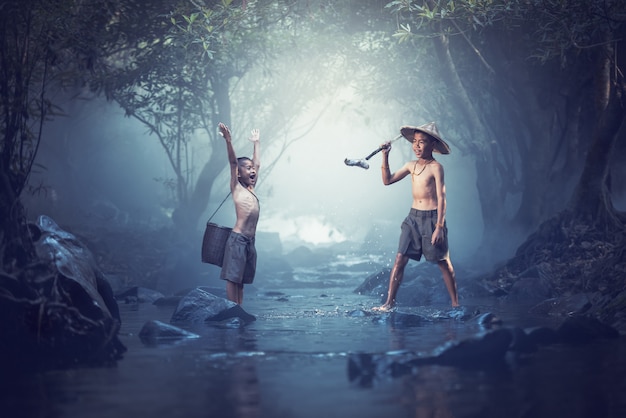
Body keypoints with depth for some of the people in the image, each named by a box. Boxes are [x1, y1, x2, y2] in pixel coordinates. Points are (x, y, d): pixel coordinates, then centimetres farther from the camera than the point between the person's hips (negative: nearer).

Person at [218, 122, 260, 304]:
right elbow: (233, 161, -9)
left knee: (241, 279, 8)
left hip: (250, 240, 7)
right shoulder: (236, 187, 2)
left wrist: (256, 143, 38)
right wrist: (228, 140, -19)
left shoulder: (251, 188, 19)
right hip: (238, 239, -7)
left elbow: (257, 164, 31)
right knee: (232, 277, -6)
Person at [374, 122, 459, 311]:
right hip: (413, 217, 5)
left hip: (431, 217, -5)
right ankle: (389, 303, -1)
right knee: (400, 259, -3)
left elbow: (441, 198, -12)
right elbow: (388, 180, 15)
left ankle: (455, 303, 16)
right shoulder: (411, 166, 9)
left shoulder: (435, 167, -10)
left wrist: (439, 227, -17)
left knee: (443, 263, 5)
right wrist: (385, 156, 5)